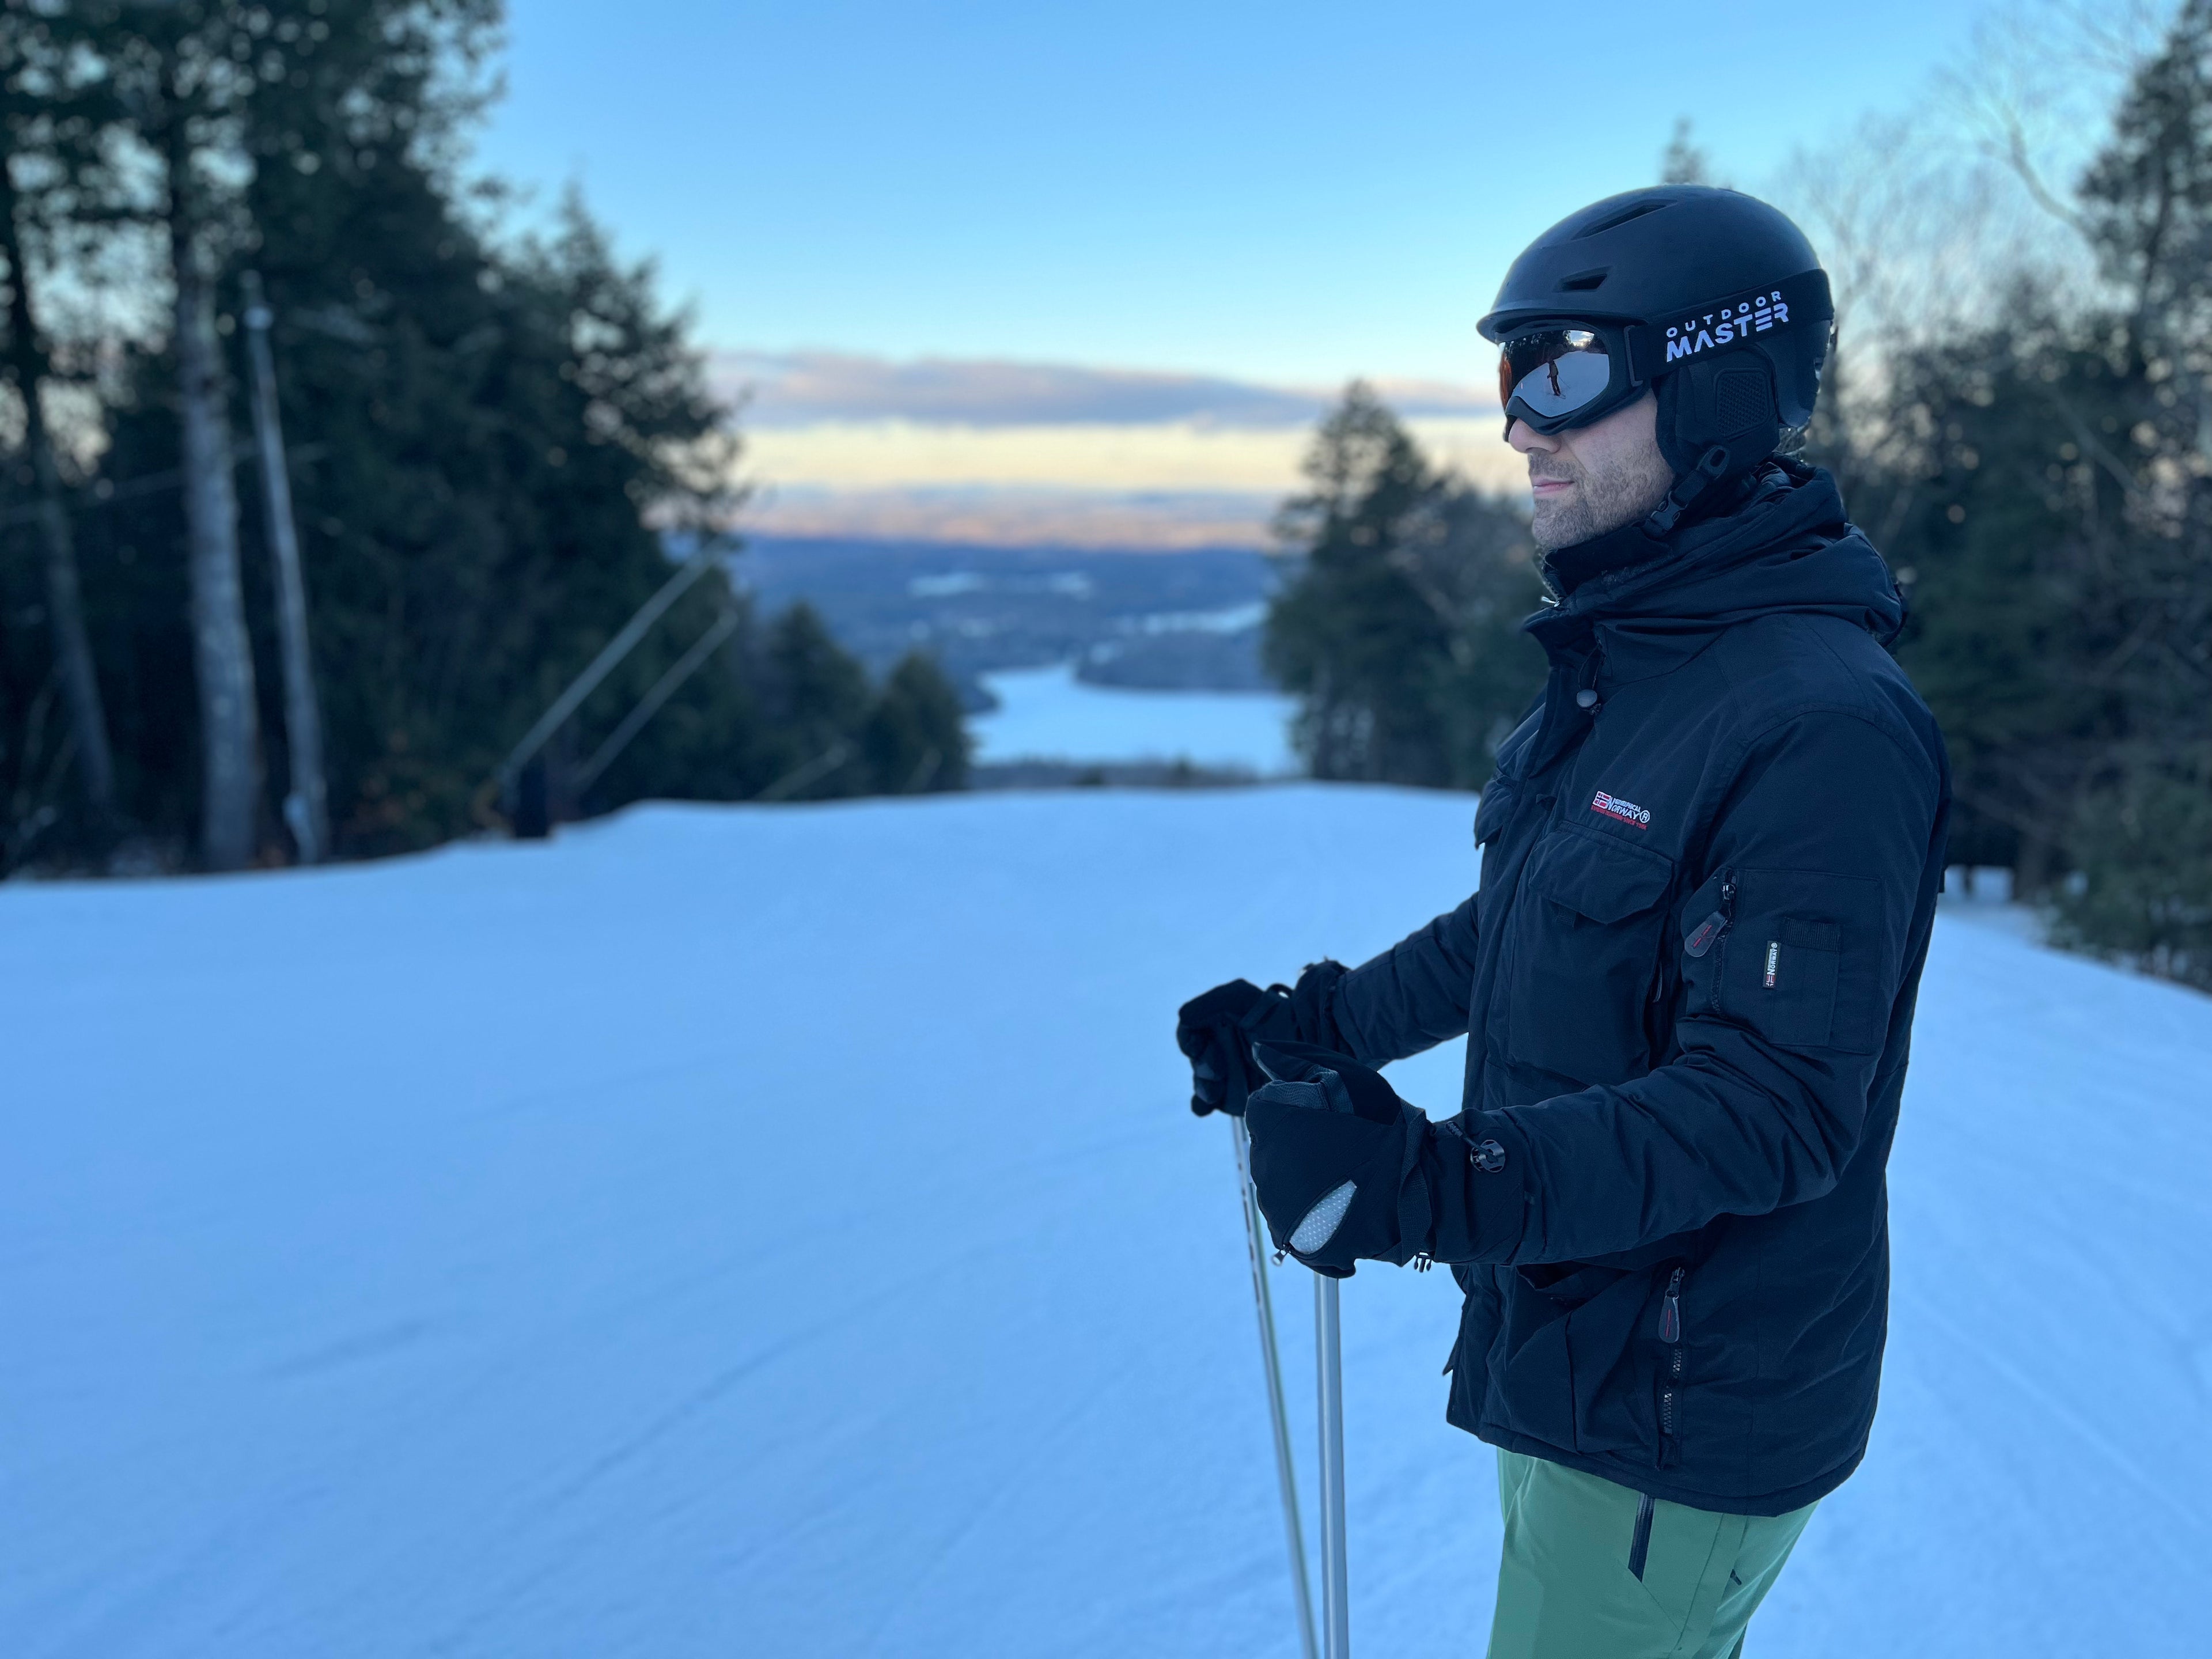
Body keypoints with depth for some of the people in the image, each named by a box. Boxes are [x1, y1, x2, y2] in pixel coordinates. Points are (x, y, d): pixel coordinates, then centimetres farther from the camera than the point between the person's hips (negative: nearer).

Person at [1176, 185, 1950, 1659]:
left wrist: (1445, 1185, -39)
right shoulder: (1617, 669, 5)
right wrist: (1322, 1023, 14)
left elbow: (1770, 1109, -30)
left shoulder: (1821, 724, -26)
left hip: (1685, 1426, -9)